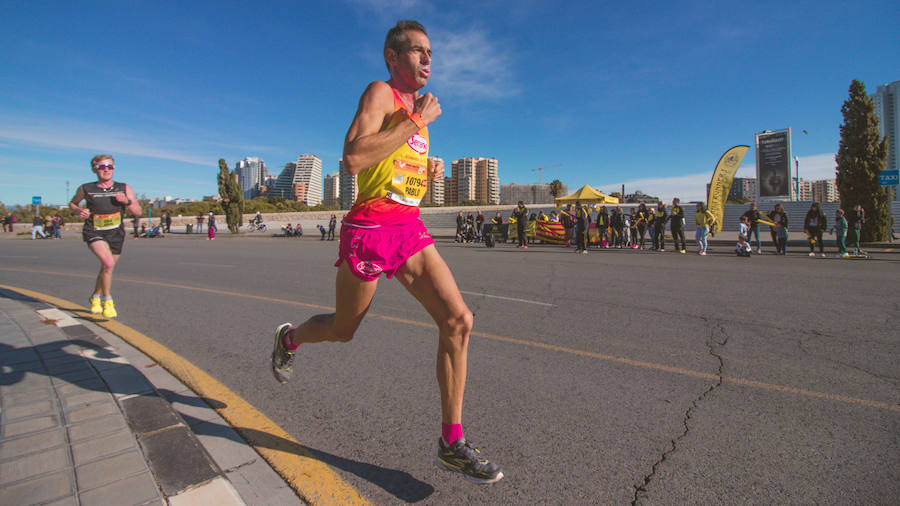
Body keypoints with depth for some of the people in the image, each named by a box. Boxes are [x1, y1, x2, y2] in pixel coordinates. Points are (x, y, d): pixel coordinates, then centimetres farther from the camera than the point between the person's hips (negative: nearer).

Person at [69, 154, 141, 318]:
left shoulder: (124, 188, 0)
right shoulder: (86, 189, -1)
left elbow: (138, 212, -1)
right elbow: (72, 203, 18)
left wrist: (126, 201, -19)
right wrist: (80, 211, -4)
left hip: (116, 234, 3)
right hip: (94, 233, -3)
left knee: (106, 269, 15)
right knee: (109, 264, -25)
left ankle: (95, 297, 42)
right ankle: (107, 300, -7)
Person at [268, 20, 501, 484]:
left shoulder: (417, 107, 20)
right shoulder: (380, 93, -5)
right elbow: (353, 159, -23)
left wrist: (430, 171, 10)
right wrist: (417, 122, -17)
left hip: (411, 229, 7)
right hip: (370, 228, -6)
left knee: (458, 320, -10)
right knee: (343, 329, 12)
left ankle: (452, 443, 2)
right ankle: (290, 338, 49)